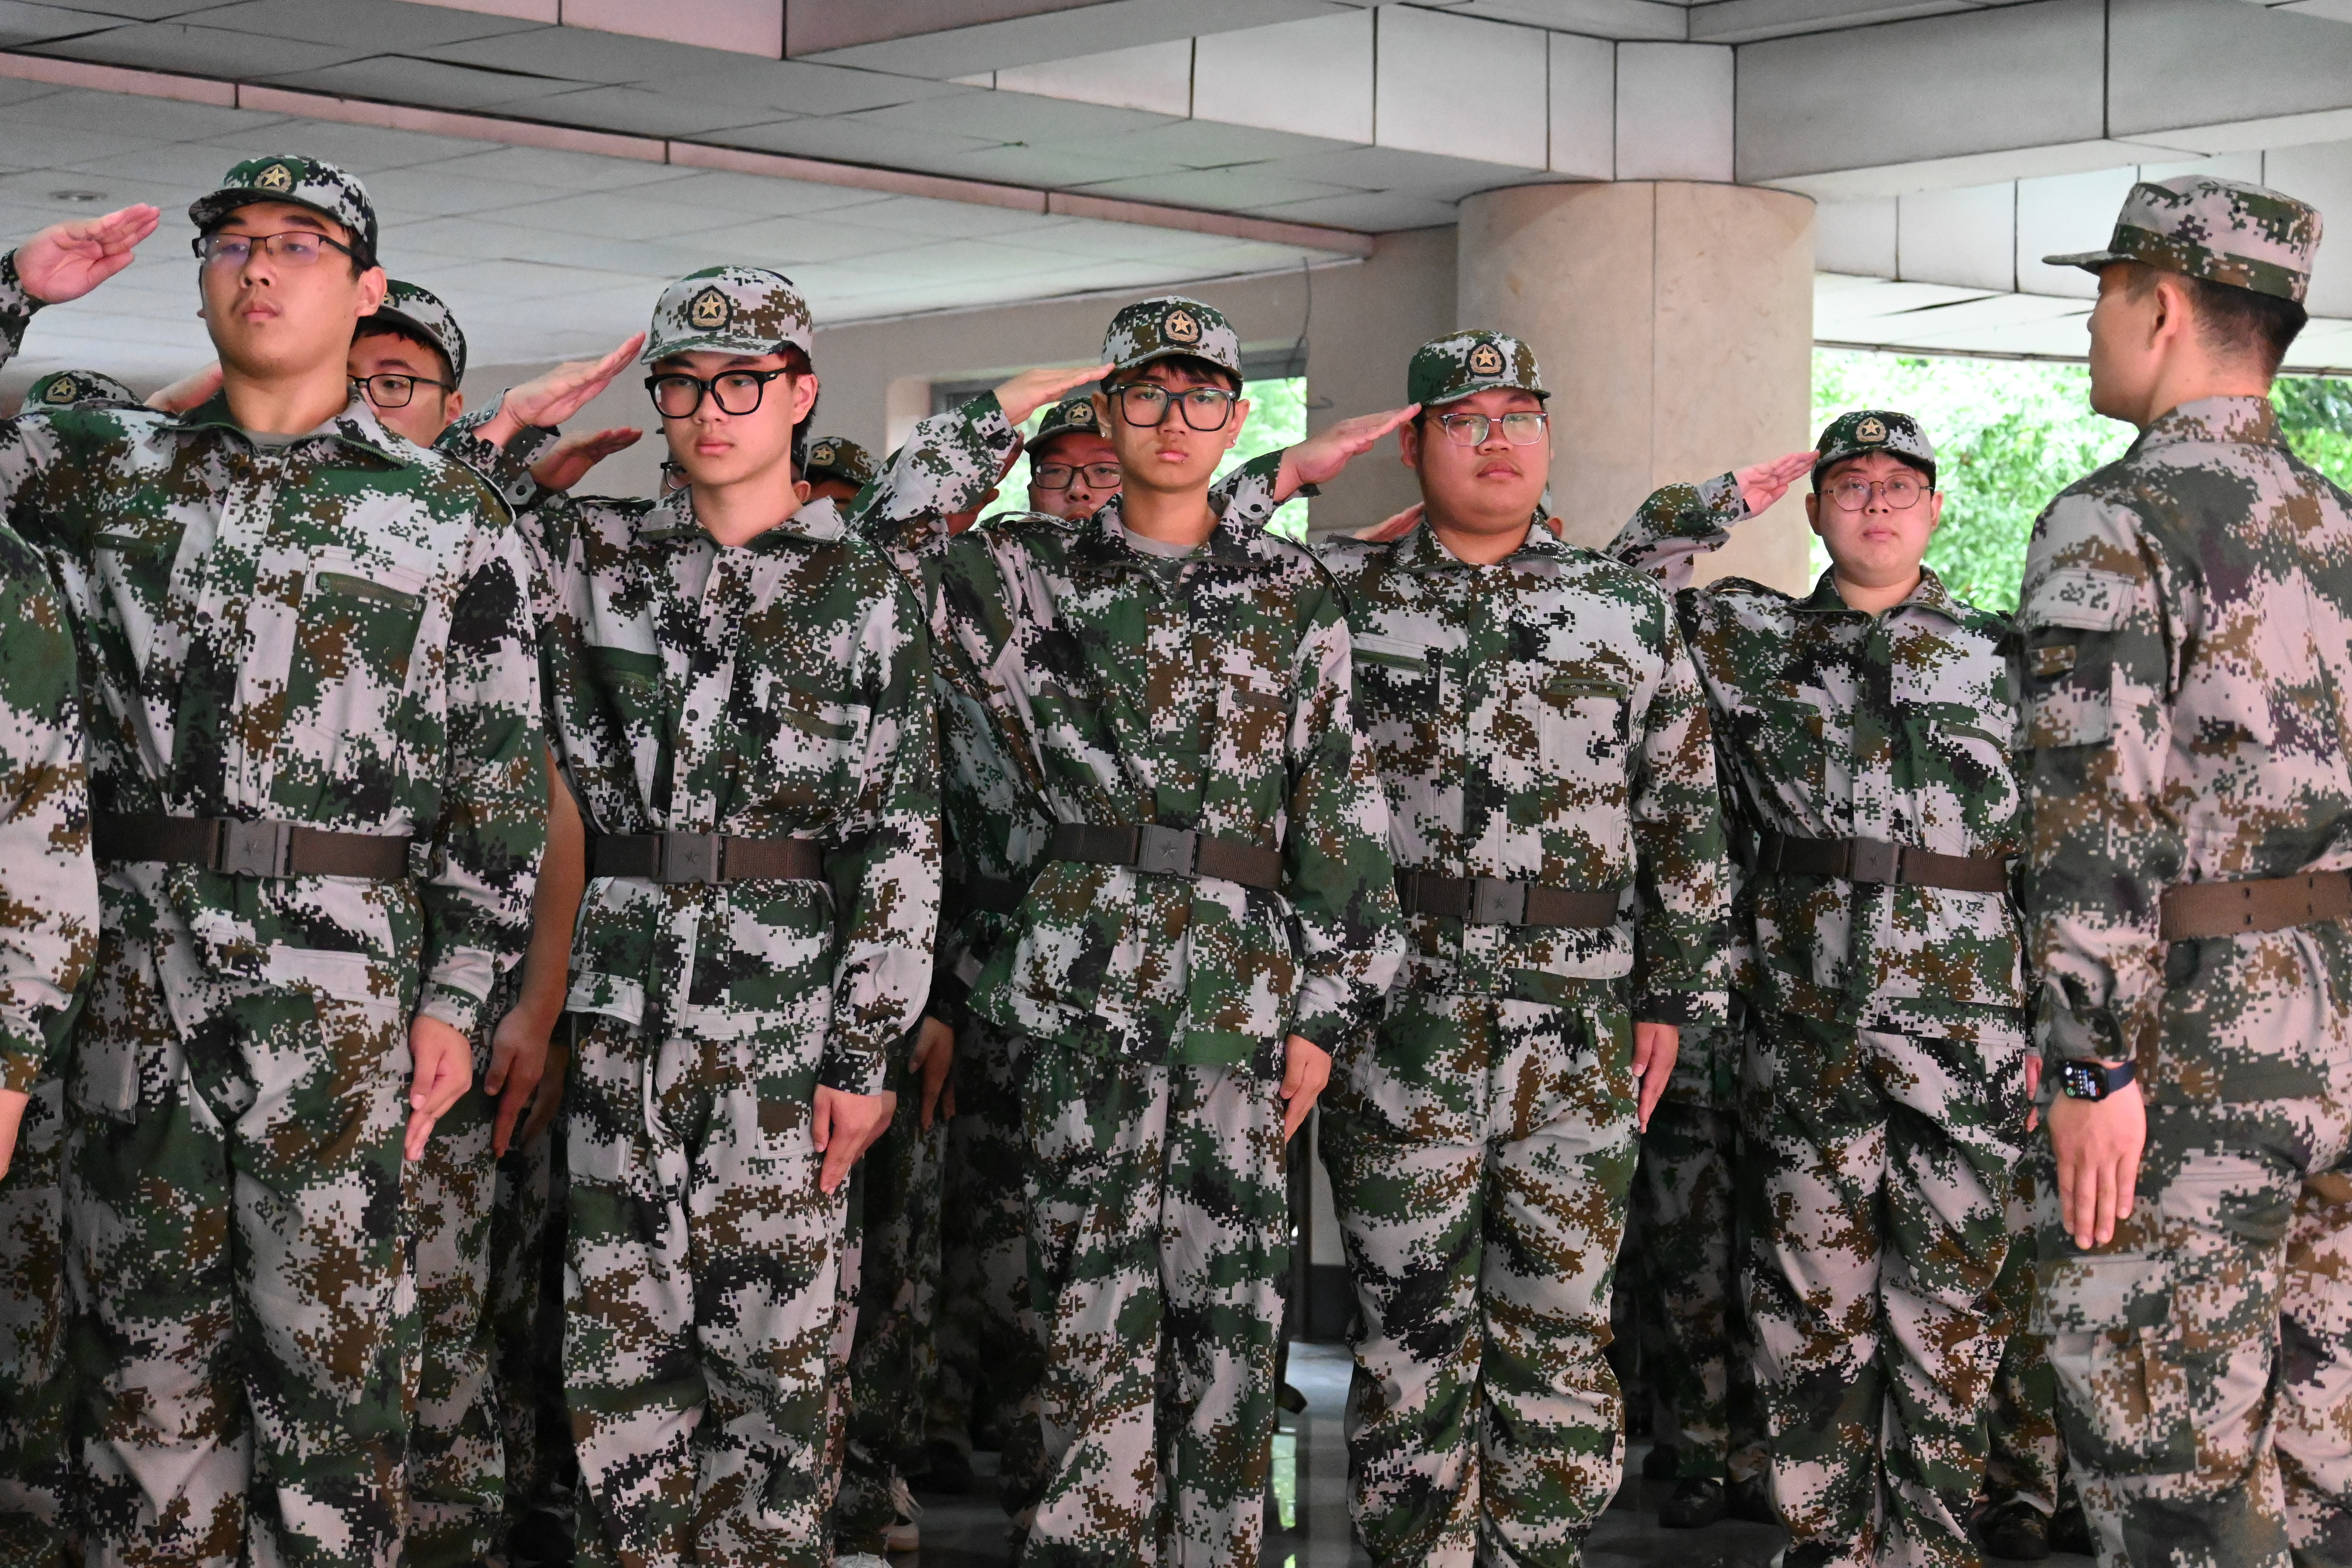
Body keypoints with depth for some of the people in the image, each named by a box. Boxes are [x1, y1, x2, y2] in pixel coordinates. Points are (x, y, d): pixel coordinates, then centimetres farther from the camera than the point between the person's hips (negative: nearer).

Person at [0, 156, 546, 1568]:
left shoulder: (452, 513, 5)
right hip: (138, 961, 3)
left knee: (328, 1341, 0)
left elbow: (503, 776, 4)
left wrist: (458, 996, -2)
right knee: (148, 1335, 8)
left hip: (341, 974, -2)